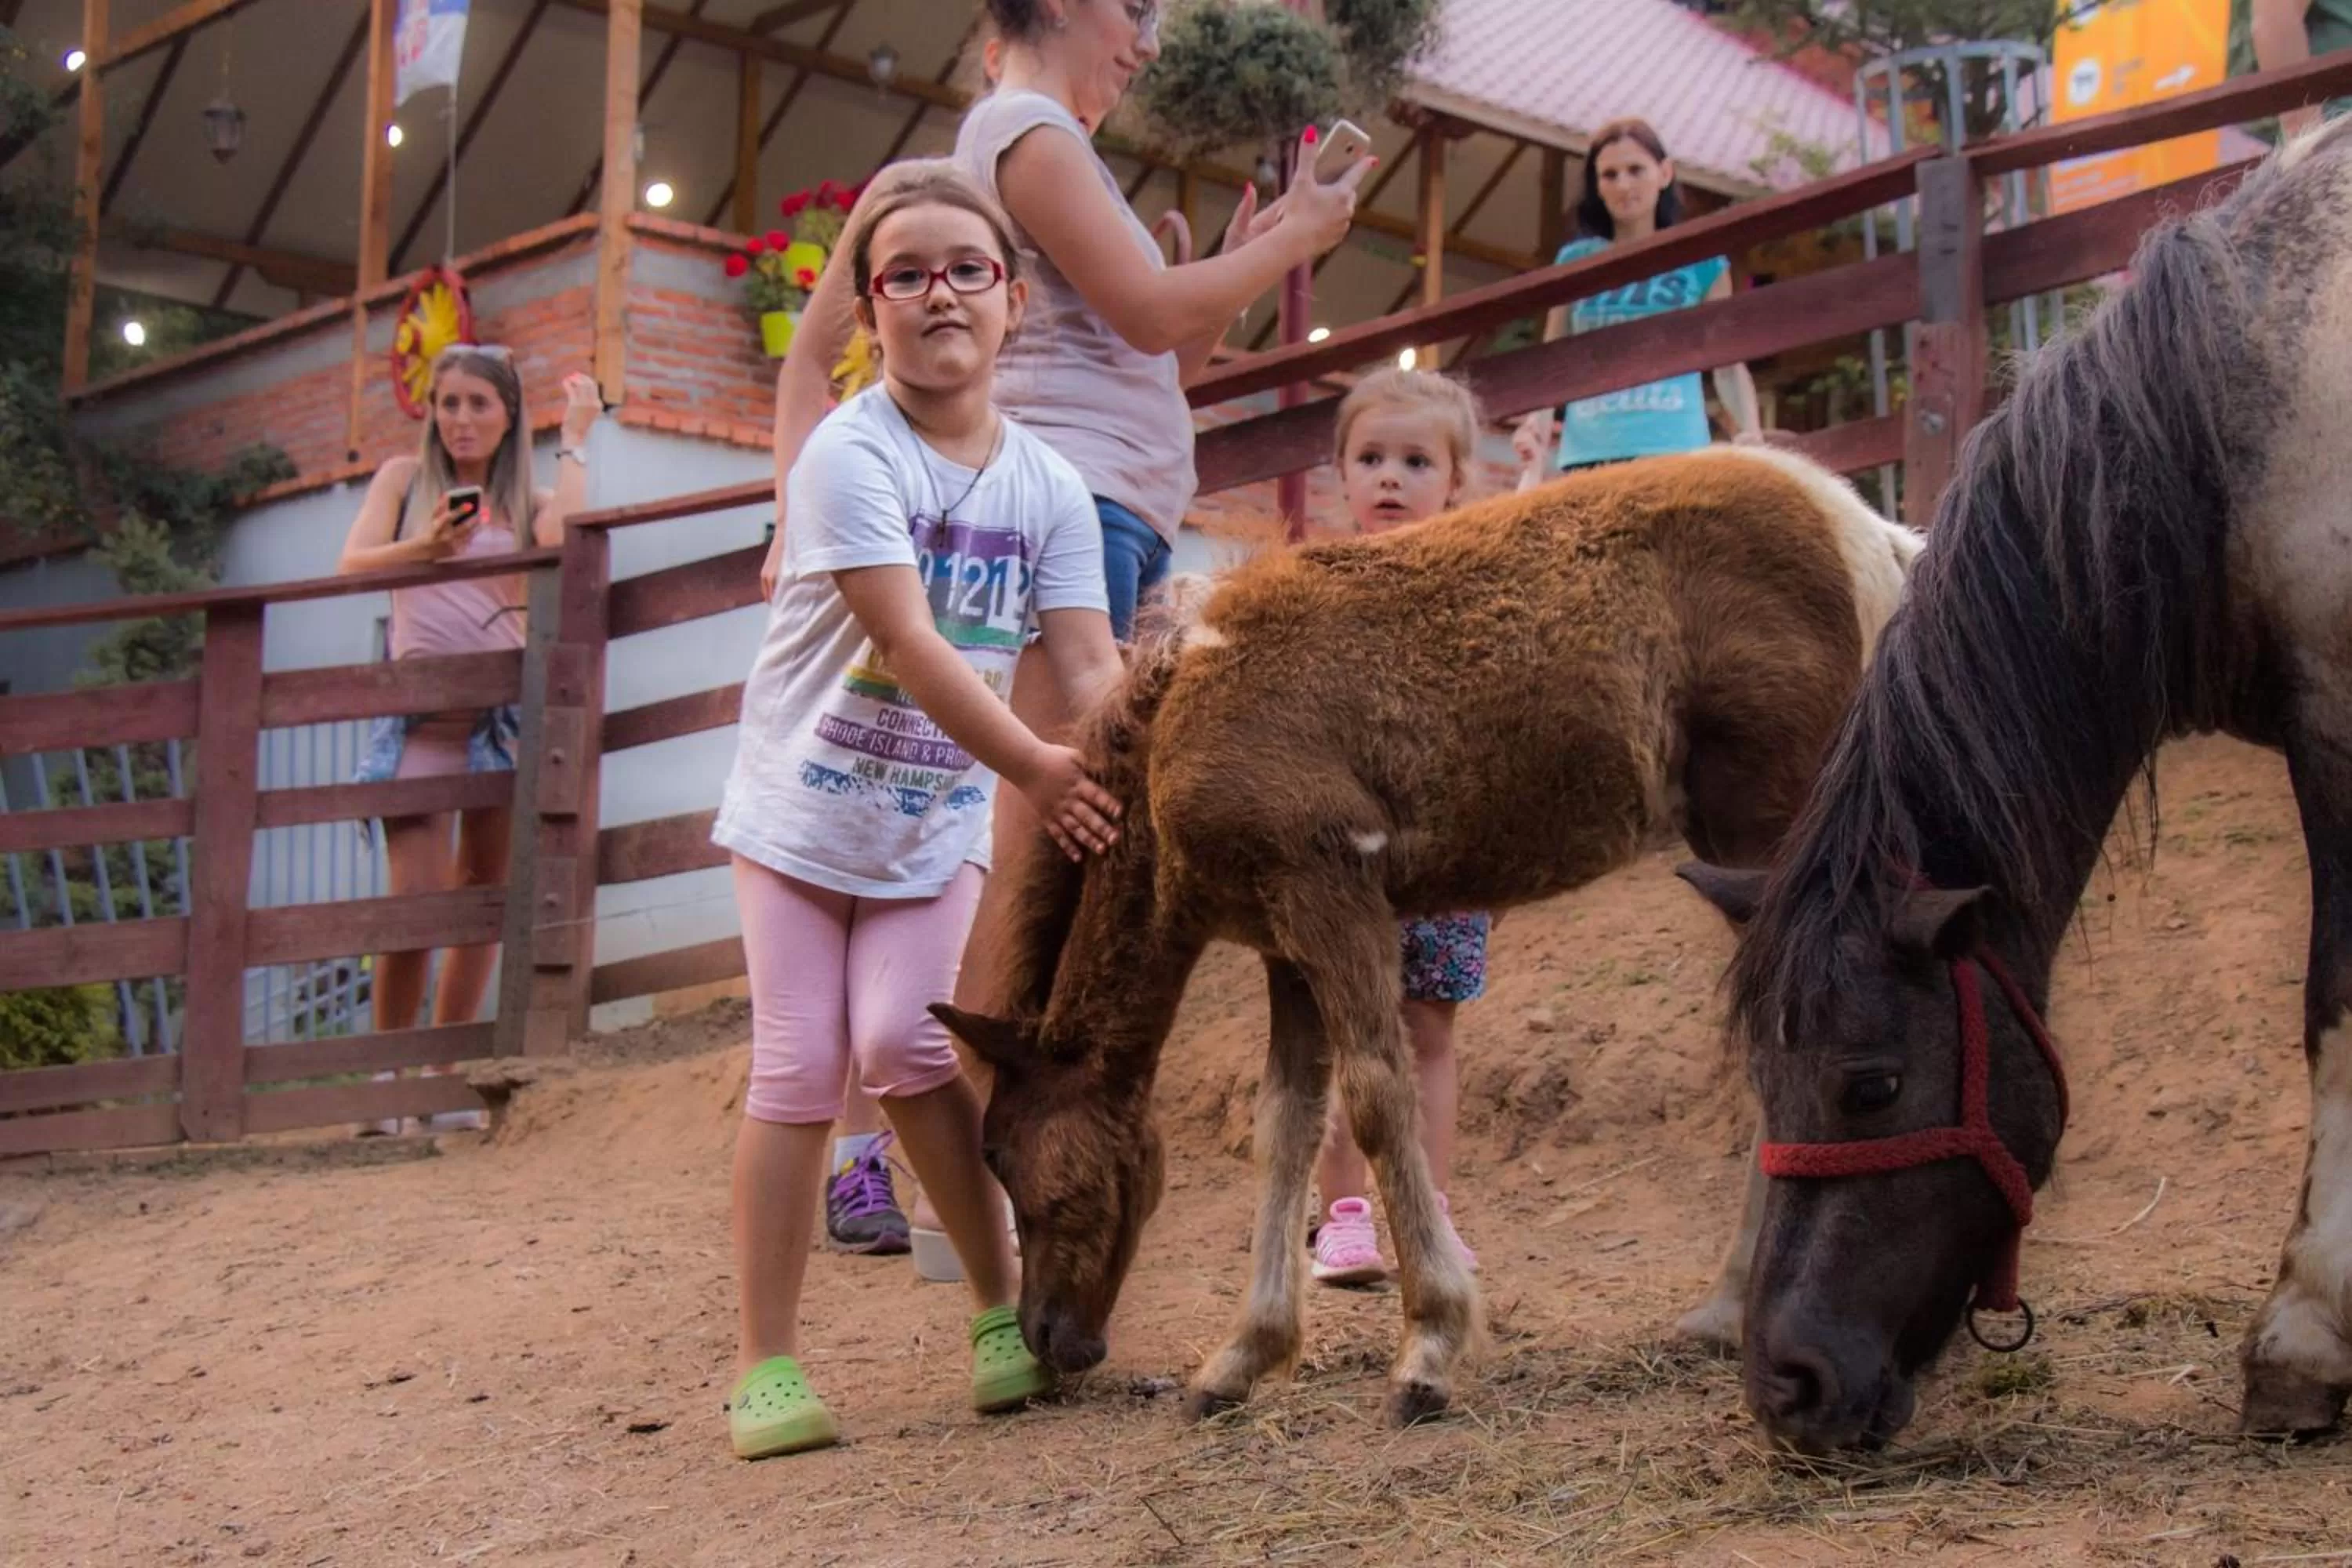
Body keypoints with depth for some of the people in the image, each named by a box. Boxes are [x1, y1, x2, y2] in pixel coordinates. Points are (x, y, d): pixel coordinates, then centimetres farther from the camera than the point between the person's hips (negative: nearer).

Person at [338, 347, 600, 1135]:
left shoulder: (527, 503, 12)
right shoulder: (404, 478, 12)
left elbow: (565, 537, -11)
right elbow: (352, 564, -2)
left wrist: (574, 439, 0)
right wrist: (423, 548, -21)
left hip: (504, 708, 2)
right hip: (420, 708, -2)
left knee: (483, 897, 3)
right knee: (414, 900, -11)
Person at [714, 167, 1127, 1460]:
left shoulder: (1047, 485, -4)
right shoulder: (850, 454, -20)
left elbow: (1087, 660, -11)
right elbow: (908, 642, -29)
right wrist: (1036, 769, -36)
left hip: (942, 824, 3)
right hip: (804, 808, -2)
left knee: (906, 1041, -12)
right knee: (800, 1066, -5)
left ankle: (1003, 1303, 5)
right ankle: (765, 1360, 3)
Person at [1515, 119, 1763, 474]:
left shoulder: (1701, 262, 10)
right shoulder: (1576, 261, 14)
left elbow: (1728, 364, 10)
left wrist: (1750, 433, -7)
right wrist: (1538, 416, -5)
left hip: (1675, 449, -1)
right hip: (1588, 452, 2)